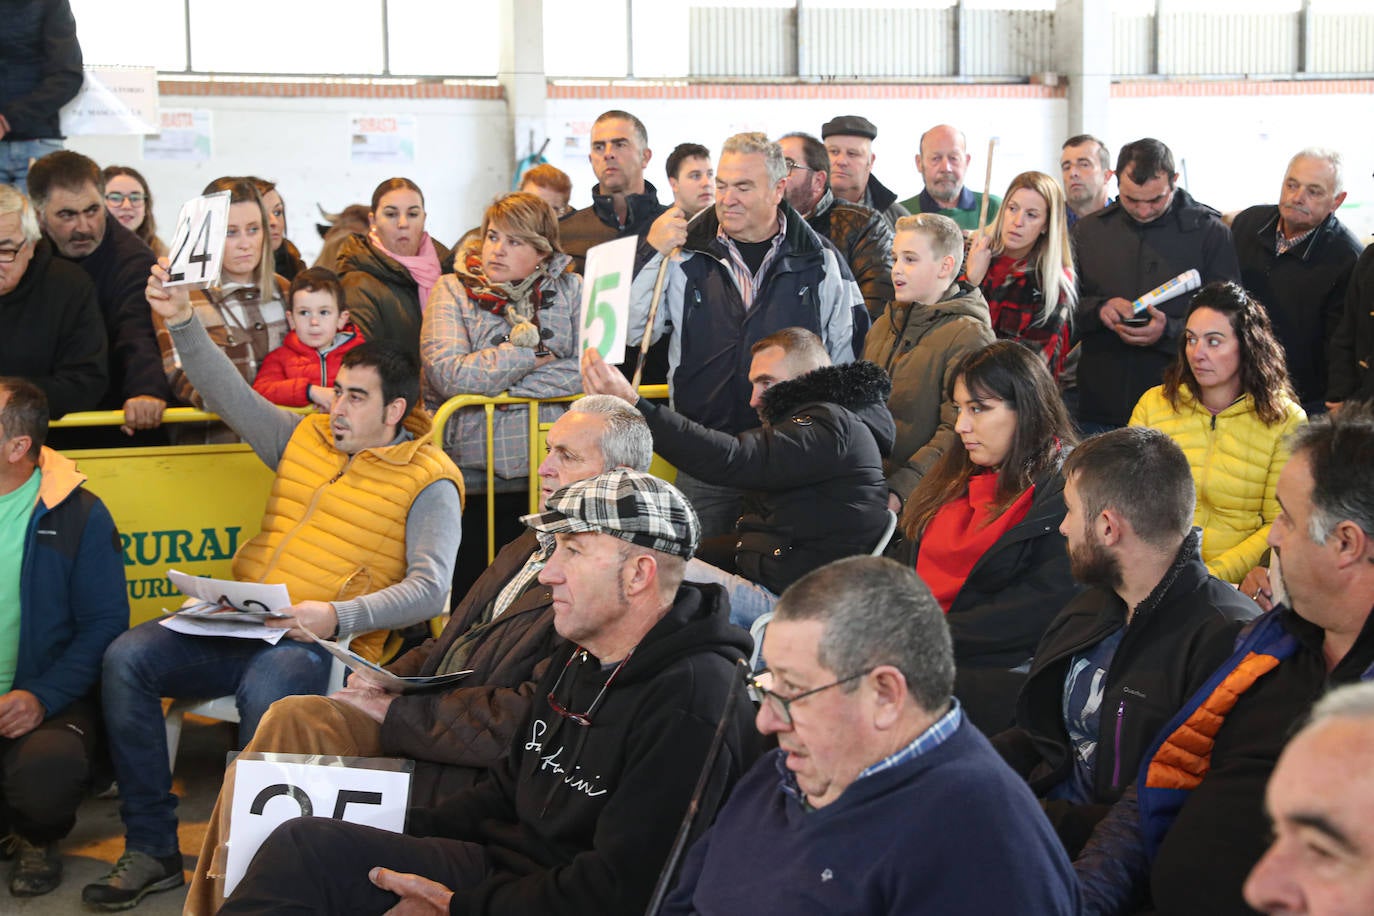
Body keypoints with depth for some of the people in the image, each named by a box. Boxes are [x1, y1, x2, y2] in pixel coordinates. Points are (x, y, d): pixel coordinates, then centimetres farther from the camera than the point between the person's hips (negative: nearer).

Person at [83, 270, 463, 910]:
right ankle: (151, 849, -12)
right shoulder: (305, 437, 18)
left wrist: (339, 616, -24)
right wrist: (183, 322, 2)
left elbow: (429, 588, -11)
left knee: (265, 689, -39)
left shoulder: (430, 481, -1)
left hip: (322, 643, -6)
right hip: (240, 622, 6)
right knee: (126, 658, -16)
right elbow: (232, 396, 16)